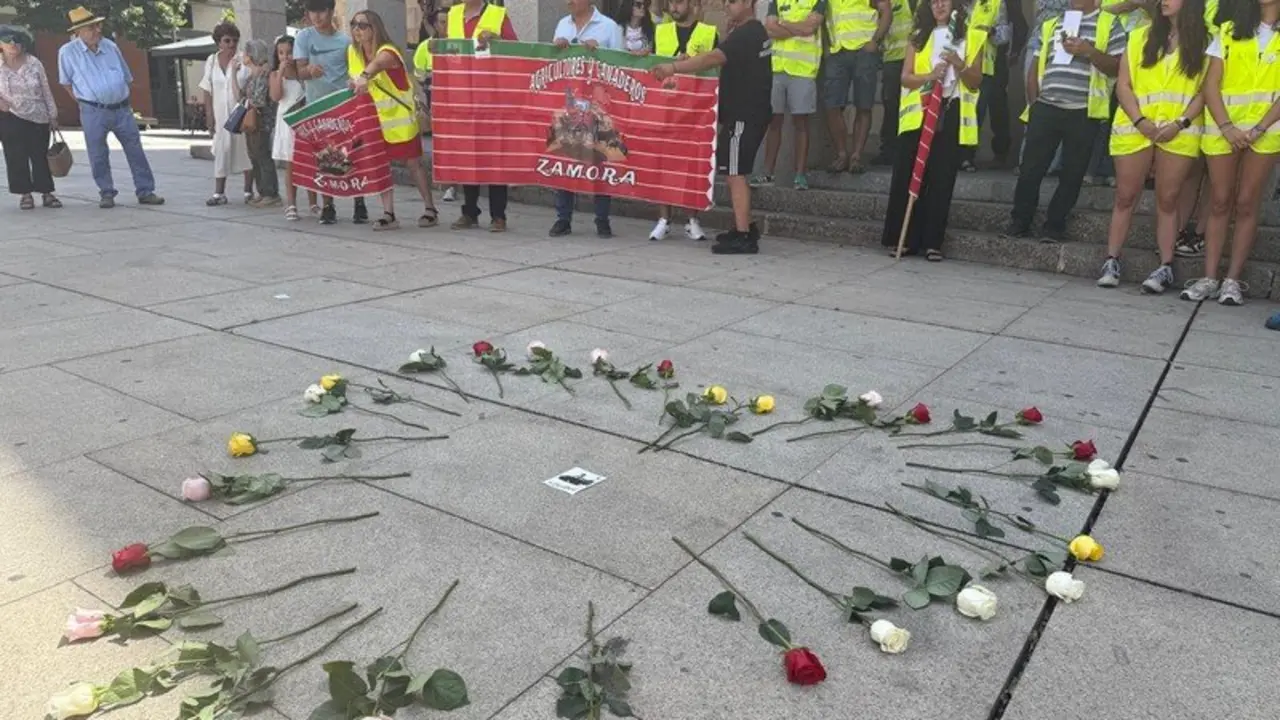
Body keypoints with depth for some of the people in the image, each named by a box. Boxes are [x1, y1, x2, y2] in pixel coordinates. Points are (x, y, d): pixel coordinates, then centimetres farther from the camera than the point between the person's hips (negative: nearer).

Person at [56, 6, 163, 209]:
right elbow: (66, 82, 8)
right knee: (98, 156, 2)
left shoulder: (110, 46, 7)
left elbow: (127, 77, 17)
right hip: (93, 112, -3)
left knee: (136, 151, 2)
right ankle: (106, 194, 13)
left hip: (121, 109, 3)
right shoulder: (68, 52, -3)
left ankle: (145, 192, 9)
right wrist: (85, 101, 9)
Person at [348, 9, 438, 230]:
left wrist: (365, 77, -68)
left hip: (401, 115, -6)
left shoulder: (386, 52, -24)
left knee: (413, 162, 2)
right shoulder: (353, 52, -2)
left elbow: (376, 64, -49)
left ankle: (429, 209, 15)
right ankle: (388, 213, 2)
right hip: (375, 117, 6)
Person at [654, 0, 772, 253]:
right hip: (751, 112, 10)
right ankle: (745, 228, 24)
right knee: (737, 173, 16)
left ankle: (743, 237, -9)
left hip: (743, 116, -10)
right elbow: (723, 60, 18)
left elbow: (714, 58, -26)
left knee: (735, 173, -9)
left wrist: (674, 67, -31)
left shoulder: (745, 35, -14)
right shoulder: (756, 32, 19)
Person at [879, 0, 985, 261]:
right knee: (906, 176, -3)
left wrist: (960, 66, -15)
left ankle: (932, 242, 1)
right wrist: (929, 76, -15)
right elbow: (905, 77, 4)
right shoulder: (919, 36, 12)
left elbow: (976, 82, 4)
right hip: (918, 111, 1)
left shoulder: (971, 36, 8)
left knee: (941, 179, -3)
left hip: (951, 112, -1)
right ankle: (900, 238, 4)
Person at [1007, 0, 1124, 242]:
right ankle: (1019, 223, 8)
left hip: (1083, 113, -2)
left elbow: (1118, 68, -3)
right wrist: (1034, 103, 9)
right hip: (1046, 109, 2)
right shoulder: (1050, 25, 16)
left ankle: (1054, 226, 12)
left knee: (1072, 174, 2)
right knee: (1030, 169, -1)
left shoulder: (1109, 24, 5)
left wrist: (1089, 52, -16)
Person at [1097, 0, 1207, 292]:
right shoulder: (1140, 37, 10)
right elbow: (1123, 85, 4)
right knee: (1125, 196, 2)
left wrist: (1181, 123, -14)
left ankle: (1165, 267, 3)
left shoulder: (1204, 43, 6)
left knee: (1167, 199, 0)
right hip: (1135, 129, 1)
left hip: (1180, 134, -1)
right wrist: (1140, 120, -10)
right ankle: (1112, 262, 7)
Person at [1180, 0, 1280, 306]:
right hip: (1223, 129, 1)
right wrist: (1227, 127, -10)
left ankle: (1233, 280, 1)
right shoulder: (1228, 30, 10)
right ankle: (1209, 278, 2)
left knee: (1246, 204, -1)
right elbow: (1210, 86, 2)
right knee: (1219, 203, 1)